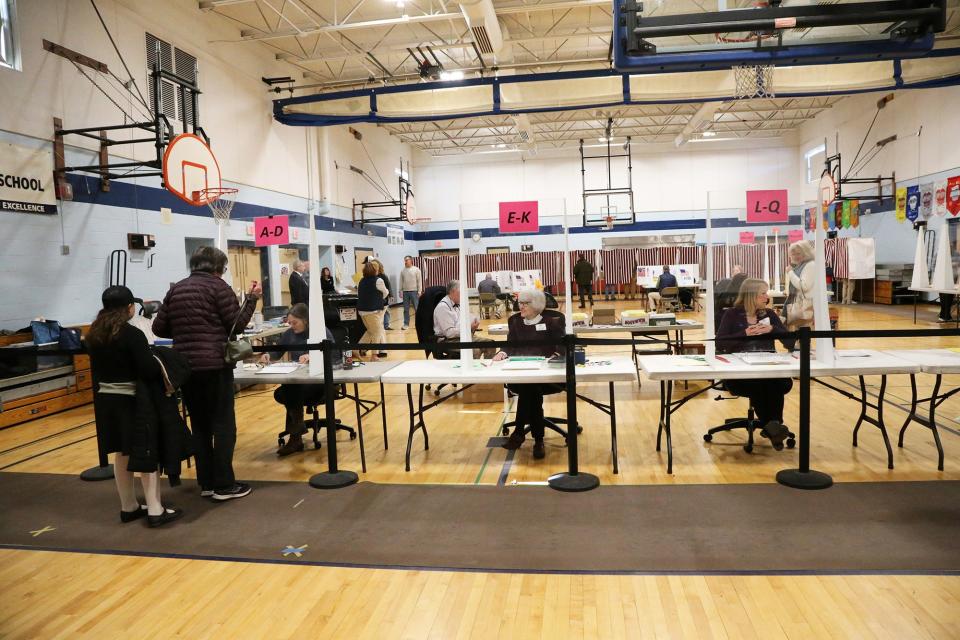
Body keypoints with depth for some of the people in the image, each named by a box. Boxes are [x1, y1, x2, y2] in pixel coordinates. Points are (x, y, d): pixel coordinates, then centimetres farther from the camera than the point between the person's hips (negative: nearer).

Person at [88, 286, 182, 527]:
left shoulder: (94, 335, 5)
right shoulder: (133, 334, -17)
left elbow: (99, 368, 12)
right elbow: (149, 371, -20)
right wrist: (163, 364, -2)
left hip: (105, 399, 7)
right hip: (131, 400, -7)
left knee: (121, 454, 15)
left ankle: (129, 507, 24)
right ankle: (155, 510, 0)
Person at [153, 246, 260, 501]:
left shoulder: (176, 289, 12)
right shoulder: (218, 286, -4)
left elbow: (159, 328, 12)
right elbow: (237, 324, -4)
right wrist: (252, 298, 5)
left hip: (185, 366, 6)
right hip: (214, 365, -6)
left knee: (200, 426, 13)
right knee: (223, 425, 0)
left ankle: (206, 483, 18)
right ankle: (223, 486, 2)